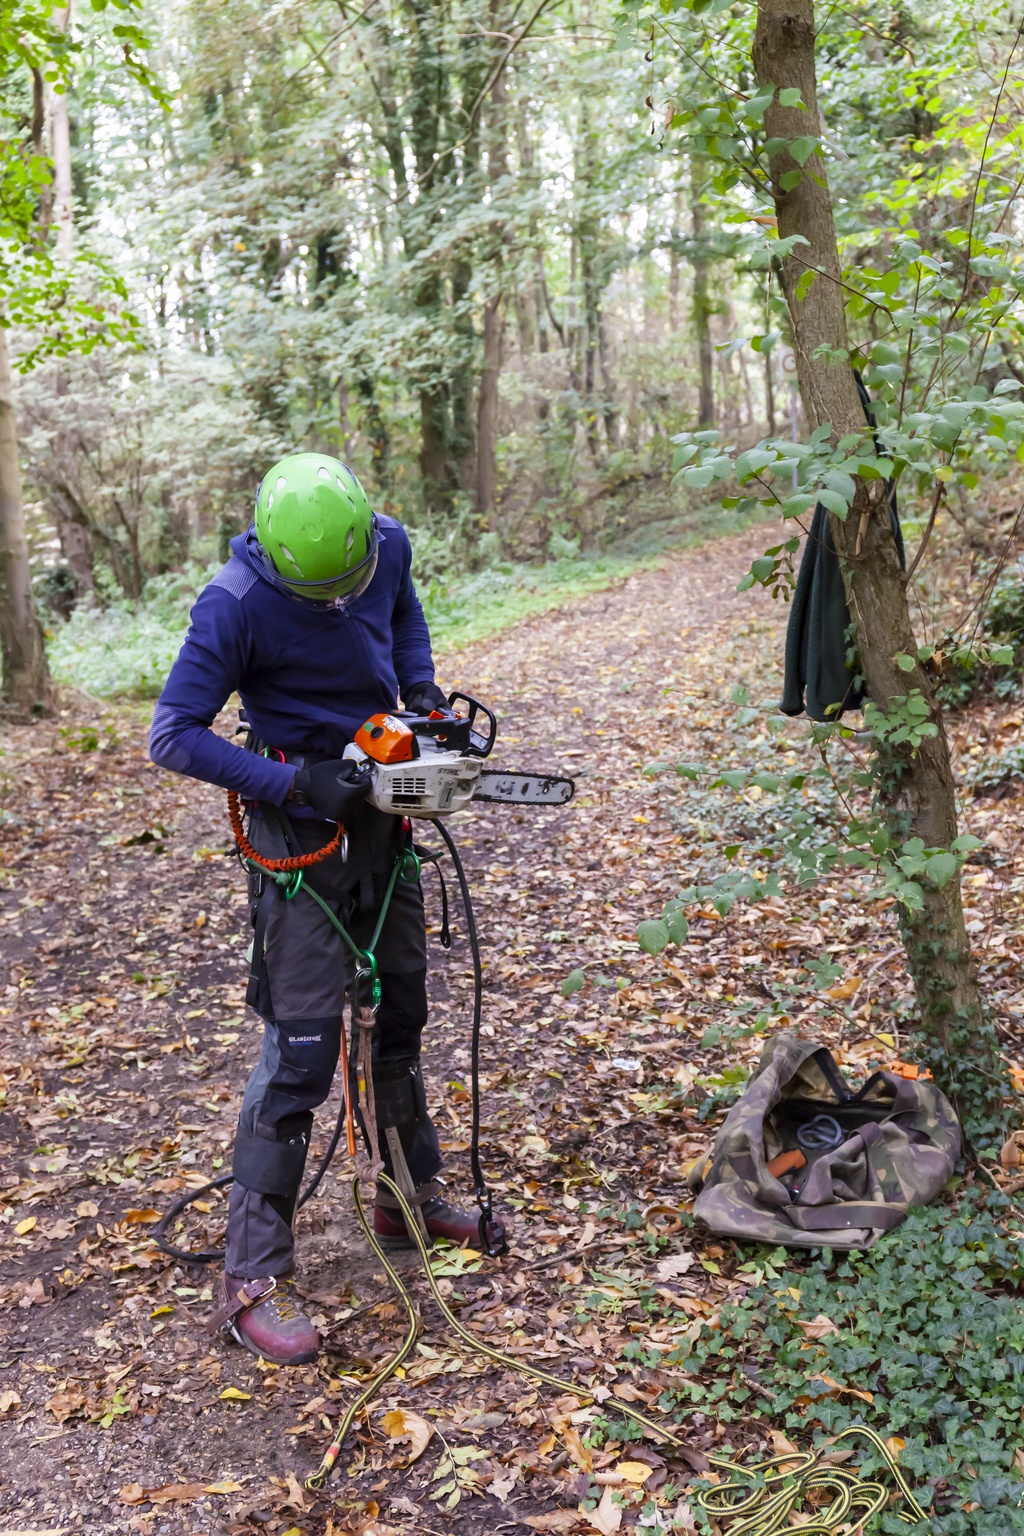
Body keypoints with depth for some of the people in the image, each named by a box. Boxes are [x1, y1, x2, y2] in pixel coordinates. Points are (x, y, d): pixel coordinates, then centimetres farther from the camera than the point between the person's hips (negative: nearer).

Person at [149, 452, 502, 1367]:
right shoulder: (237, 605, -24)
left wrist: (422, 684, 1)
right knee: (302, 1050, -8)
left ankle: (412, 1194, 38)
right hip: (301, 828, -7)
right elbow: (174, 737, -20)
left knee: (403, 1011, 18)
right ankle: (254, 1277, 3)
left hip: (382, 811, 7)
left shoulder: (389, 545, -6)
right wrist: (295, 783, -26)